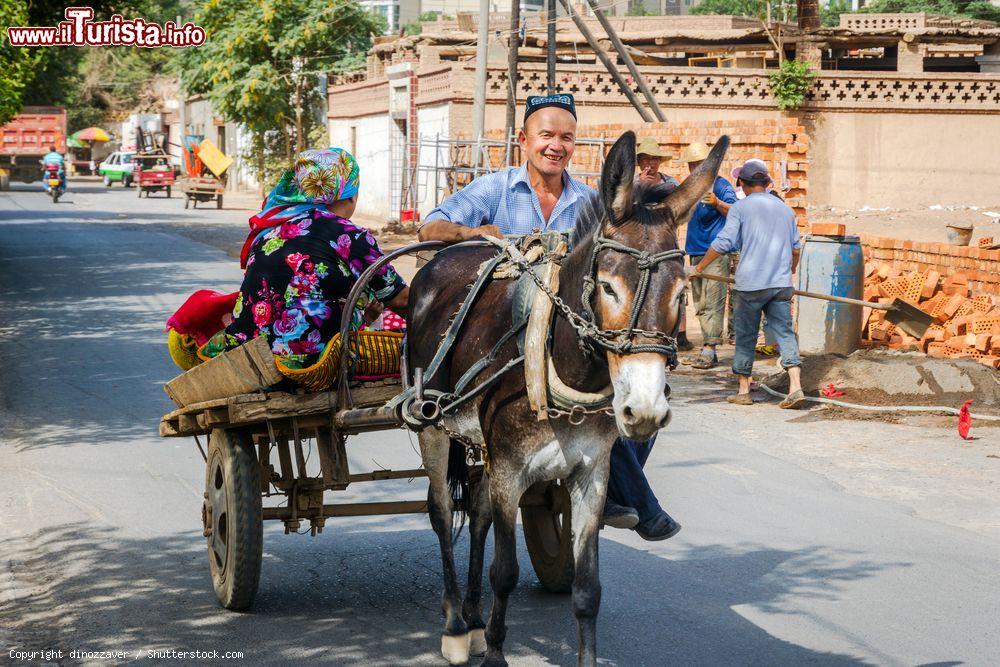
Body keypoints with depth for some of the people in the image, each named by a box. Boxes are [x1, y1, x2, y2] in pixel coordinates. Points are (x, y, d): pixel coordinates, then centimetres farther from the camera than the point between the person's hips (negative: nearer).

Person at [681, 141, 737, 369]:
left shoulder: (720, 185, -7)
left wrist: (718, 203, -36)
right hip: (696, 252, 9)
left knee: (712, 303, -11)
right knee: (700, 305, 10)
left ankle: (710, 350, -13)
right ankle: (707, 350, 14)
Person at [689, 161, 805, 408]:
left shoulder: (741, 207, -3)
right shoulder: (785, 209, 13)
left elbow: (723, 243, -9)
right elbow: (796, 247, 21)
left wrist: (699, 267, 2)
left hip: (750, 284, -4)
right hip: (781, 284, 4)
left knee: (746, 336, 7)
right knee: (785, 333, 2)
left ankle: (744, 391, 13)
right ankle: (795, 386, -12)